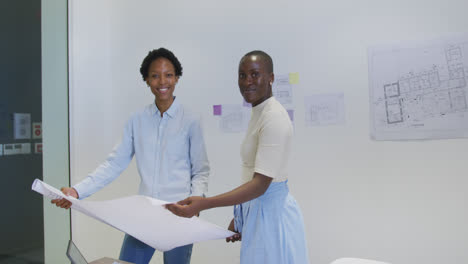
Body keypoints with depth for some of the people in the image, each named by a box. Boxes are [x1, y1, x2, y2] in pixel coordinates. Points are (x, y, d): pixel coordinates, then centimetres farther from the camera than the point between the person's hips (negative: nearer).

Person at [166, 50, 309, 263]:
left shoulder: (274, 118, -19)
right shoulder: (258, 114, 11)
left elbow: (260, 184, -25)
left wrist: (203, 204, -32)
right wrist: (240, 218, 17)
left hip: (271, 213, -9)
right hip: (256, 212, 9)